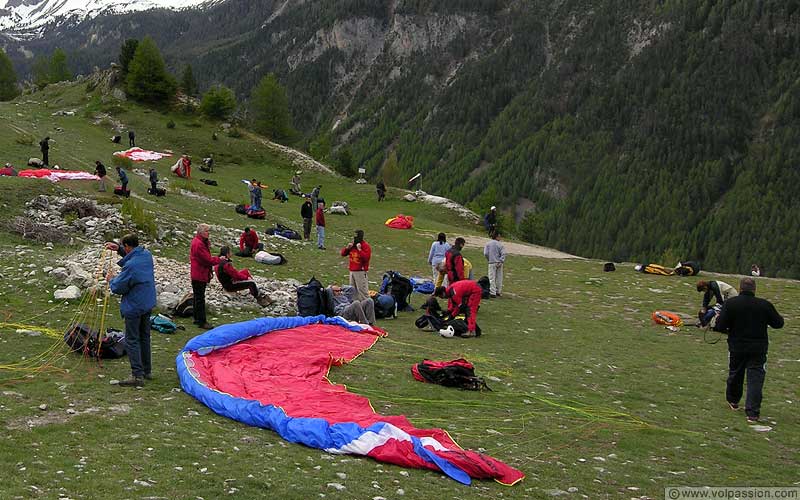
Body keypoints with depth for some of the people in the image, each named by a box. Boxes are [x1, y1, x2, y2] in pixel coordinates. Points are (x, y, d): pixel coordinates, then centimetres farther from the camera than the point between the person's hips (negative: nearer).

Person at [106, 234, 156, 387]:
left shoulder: (130, 266, -25)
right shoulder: (146, 255, 0)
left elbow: (118, 288, -15)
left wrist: (111, 280, 5)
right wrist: (118, 248, 14)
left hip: (134, 307, -9)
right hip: (148, 304, 9)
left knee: (132, 340, -1)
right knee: (144, 337, 18)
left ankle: (137, 375, -2)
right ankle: (147, 370, 27)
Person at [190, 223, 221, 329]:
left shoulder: (202, 242, 13)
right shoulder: (198, 244, -21)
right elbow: (207, 259, -21)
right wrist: (218, 259, -8)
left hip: (202, 275, 11)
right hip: (199, 276, -11)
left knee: (198, 297, 17)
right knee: (200, 298, -6)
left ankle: (197, 319, 27)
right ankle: (202, 322, -2)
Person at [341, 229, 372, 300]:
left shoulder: (366, 246, -9)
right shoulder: (352, 244, 12)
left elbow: (366, 258, -21)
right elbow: (343, 254, 14)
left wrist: (359, 249, -22)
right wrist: (347, 247, -3)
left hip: (361, 272, -8)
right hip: (352, 271, 8)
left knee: (362, 289, -10)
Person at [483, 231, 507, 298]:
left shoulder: (488, 244, -1)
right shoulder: (500, 244, -3)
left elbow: (485, 254, -6)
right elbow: (503, 254, -11)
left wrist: (489, 259, 7)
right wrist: (501, 261, -9)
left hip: (492, 263, 0)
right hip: (499, 263, 1)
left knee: (492, 278, 0)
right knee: (499, 278, 12)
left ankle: (492, 293, -6)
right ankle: (498, 292, 20)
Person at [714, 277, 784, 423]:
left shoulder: (730, 303, -9)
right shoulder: (764, 305, -7)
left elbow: (720, 326, -13)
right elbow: (778, 323, 2)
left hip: (736, 347, 1)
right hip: (758, 349, -1)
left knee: (735, 374, 20)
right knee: (755, 379, 0)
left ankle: (733, 401, 41)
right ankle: (752, 413, -7)